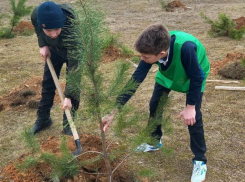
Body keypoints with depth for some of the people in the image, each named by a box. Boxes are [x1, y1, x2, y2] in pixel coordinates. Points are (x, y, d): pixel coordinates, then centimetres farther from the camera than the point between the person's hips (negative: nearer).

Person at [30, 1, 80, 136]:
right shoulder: (36, 15, -36)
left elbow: (73, 68, -40)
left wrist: (68, 96, -40)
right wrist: (43, 45, -14)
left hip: (74, 51, -4)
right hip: (54, 49, 4)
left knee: (73, 85, -9)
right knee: (47, 83, 10)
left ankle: (68, 124, 9)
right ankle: (43, 118, 27)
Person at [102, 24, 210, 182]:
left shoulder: (185, 48, -47)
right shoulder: (154, 49, -31)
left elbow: (196, 77, -30)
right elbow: (135, 80, -26)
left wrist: (190, 107, -23)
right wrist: (114, 112, -26)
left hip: (194, 76, -4)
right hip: (168, 73, 5)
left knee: (193, 117, -10)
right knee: (155, 105, 6)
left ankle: (200, 161, 9)